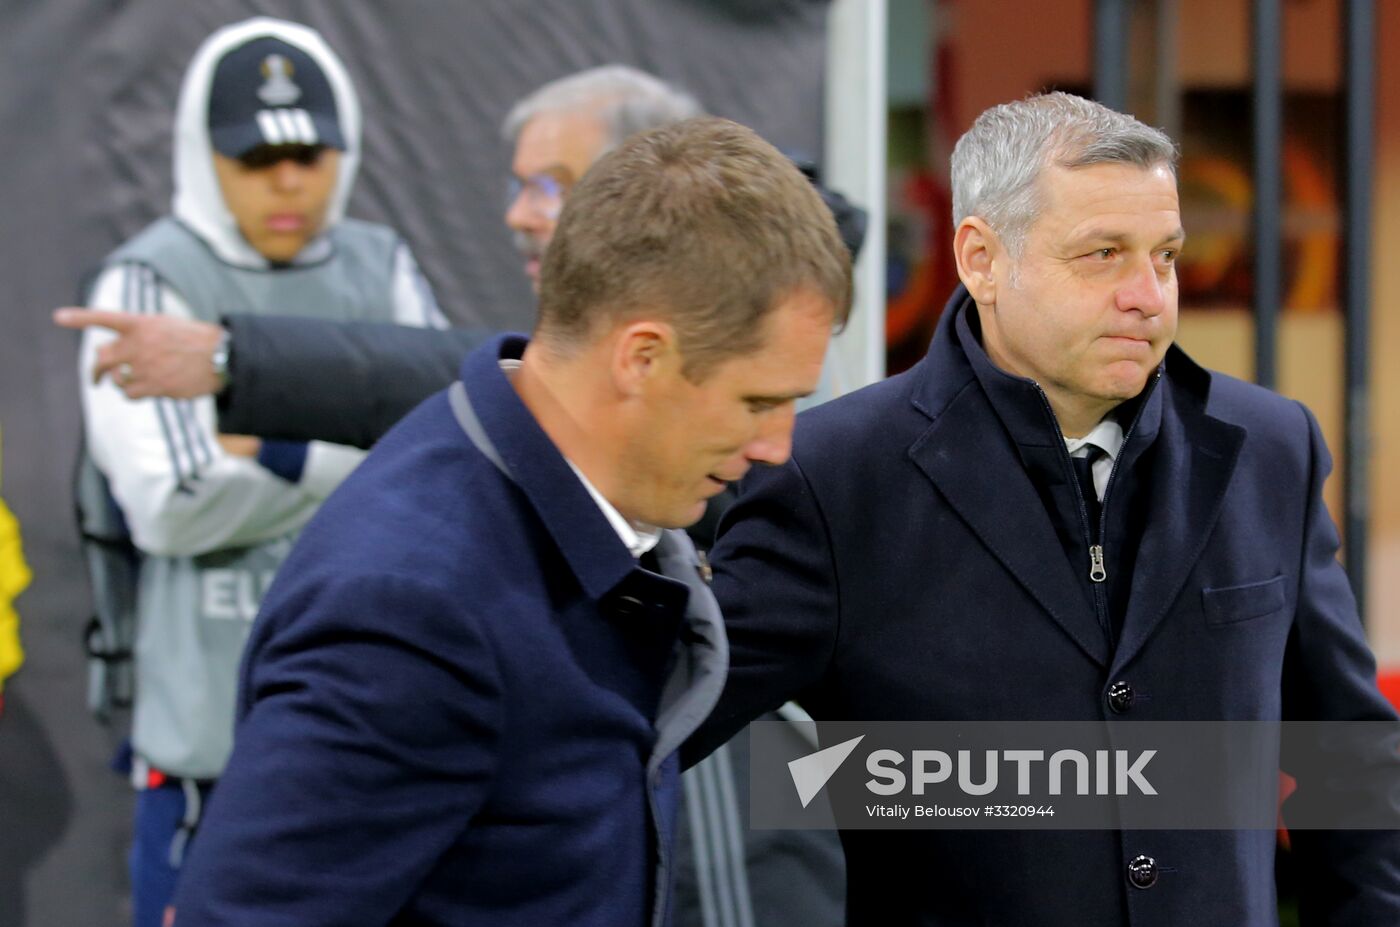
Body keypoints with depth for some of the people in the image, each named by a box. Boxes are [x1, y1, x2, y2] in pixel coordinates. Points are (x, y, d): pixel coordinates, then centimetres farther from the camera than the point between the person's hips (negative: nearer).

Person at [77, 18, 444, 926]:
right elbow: (175, 507, -15)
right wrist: (358, 451, -11)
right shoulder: (152, 283, -6)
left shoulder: (383, 269, 9)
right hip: (220, 709, -5)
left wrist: (279, 454, -12)